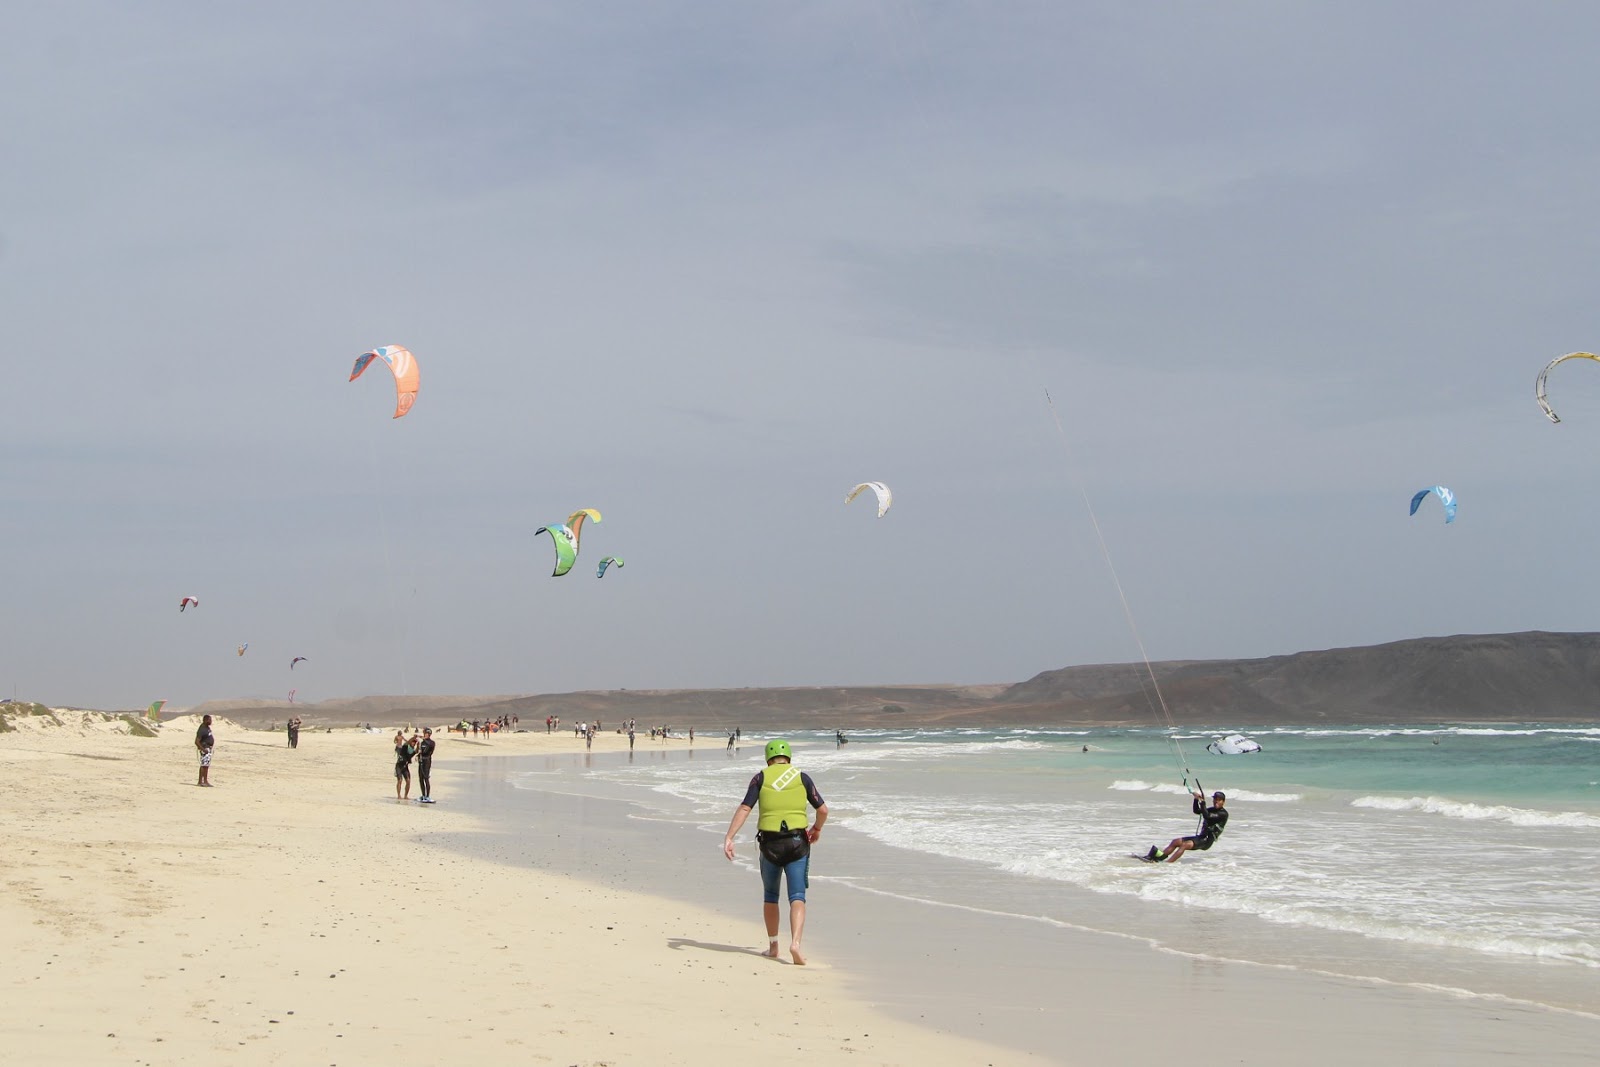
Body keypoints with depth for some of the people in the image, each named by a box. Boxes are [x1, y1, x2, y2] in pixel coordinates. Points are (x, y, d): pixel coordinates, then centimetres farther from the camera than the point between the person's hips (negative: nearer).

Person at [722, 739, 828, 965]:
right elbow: (823, 810, 5)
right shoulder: (801, 777, 5)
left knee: (770, 896, 19)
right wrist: (817, 828, 25)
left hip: (770, 843, 1)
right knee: (797, 897, -1)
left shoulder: (761, 777, 3)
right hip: (797, 842, -1)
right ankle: (795, 943, -22)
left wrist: (729, 838, -11)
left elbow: (744, 809, -7)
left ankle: (773, 946, 23)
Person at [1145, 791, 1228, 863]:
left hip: (1207, 841, -9)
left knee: (1185, 844, -28)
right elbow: (1197, 811, 12)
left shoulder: (1223, 814, -10)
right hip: (1201, 837, 9)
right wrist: (1196, 800, -3)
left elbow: (1207, 816, -24)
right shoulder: (1212, 810, 18)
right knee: (1176, 842, -2)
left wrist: (1202, 803, -24)